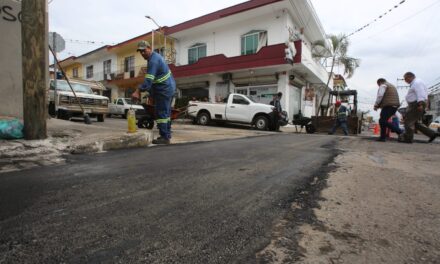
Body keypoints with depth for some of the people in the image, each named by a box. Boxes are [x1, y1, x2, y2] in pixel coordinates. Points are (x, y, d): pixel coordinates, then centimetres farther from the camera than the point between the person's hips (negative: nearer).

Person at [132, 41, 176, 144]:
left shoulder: (153, 61, -19)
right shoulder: (155, 56, 14)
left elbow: (148, 80, -28)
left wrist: (138, 91, -30)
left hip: (163, 90, -11)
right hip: (169, 88, 11)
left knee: (161, 113, -8)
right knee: (166, 112, 15)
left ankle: (164, 137, -5)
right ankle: (167, 135, 25)